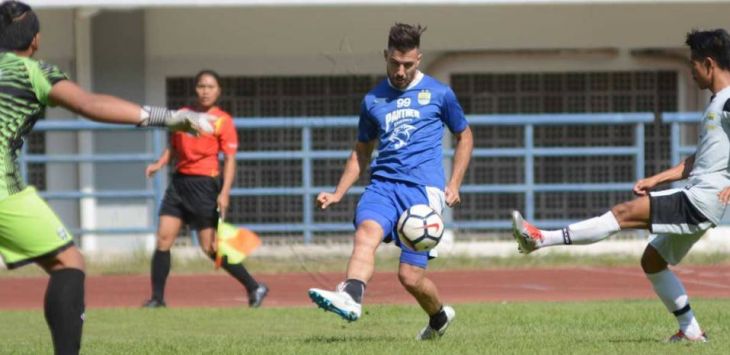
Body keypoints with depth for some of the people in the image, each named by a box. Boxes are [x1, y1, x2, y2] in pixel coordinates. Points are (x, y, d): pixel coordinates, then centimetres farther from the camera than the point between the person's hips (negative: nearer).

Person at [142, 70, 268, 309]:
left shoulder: (223, 121, -5)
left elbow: (230, 159, -8)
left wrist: (225, 193, -18)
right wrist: (159, 164, 2)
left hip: (204, 184, -6)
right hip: (179, 181, 6)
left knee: (211, 248, -6)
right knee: (163, 239, -3)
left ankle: (254, 289, 5)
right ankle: (157, 298, 2)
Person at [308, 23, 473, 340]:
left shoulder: (439, 94, 7)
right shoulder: (373, 100, 14)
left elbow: (464, 137, 17)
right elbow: (362, 151, 25)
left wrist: (454, 185, 6)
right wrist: (338, 193, 15)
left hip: (423, 189, -3)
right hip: (383, 183, 3)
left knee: (410, 276, -7)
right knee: (366, 232, -32)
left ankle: (439, 316, 24)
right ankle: (350, 298, -53)